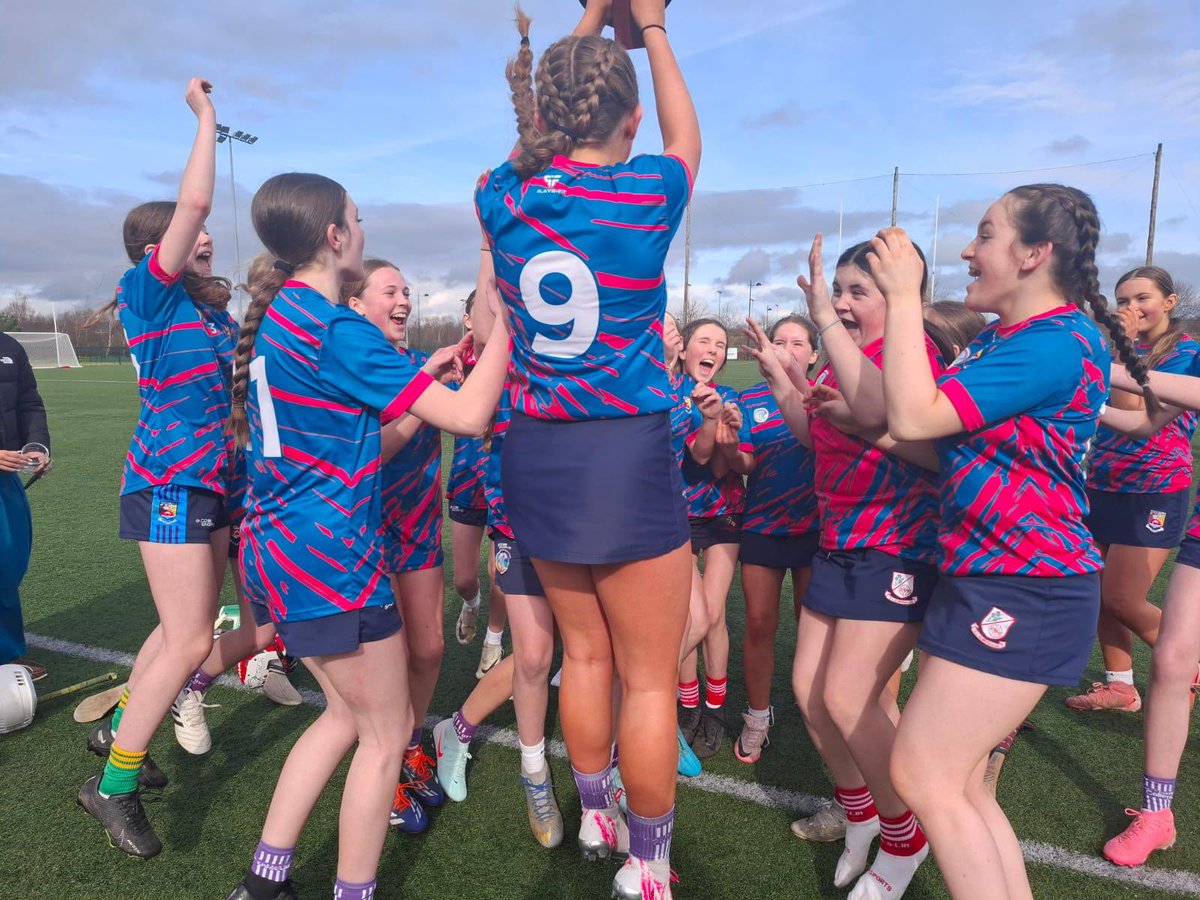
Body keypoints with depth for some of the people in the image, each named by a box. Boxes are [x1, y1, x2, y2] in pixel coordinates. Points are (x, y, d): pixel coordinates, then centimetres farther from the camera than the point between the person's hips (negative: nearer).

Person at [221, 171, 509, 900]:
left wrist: (420, 377, 17)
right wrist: (507, 322, -12)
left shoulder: (273, 318, 10)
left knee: (347, 713, 22)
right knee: (387, 734, 8)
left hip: (282, 549, 9)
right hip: (333, 560, -9)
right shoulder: (337, 329, -18)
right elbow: (468, 416, -20)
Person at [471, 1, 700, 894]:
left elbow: (540, 136, 23)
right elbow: (686, 137, 15)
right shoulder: (646, 193, -10)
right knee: (650, 678, 10)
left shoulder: (503, 198, 0)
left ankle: (596, 817, 42)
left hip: (539, 453, 5)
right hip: (628, 457, -5)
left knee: (584, 656, 22)